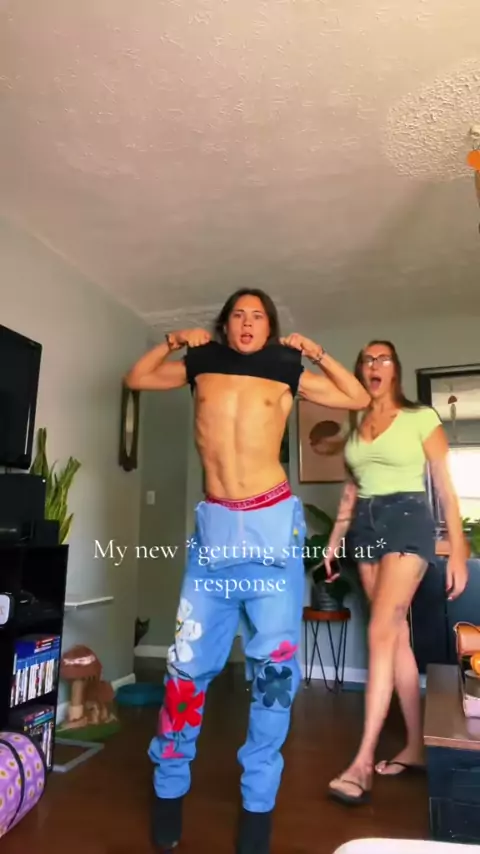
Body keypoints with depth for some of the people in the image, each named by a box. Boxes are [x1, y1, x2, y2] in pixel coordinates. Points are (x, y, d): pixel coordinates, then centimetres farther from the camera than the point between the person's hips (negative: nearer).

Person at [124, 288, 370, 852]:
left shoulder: (287, 371, 8)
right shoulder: (200, 364, 11)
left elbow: (358, 399, 12)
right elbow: (136, 378, 22)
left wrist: (315, 352, 5)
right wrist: (174, 341, 9)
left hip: (273, 523, 0)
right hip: (214, 524, 1)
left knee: (275, 662, 4)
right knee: (190, 660, 7)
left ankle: (258, 800, 23)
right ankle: (169, 785, 27)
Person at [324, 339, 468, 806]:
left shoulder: (420, 417, -2)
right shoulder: (354, 426, 13)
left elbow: (446, 489, -3)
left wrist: (458, 550, -7)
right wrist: (333, 541, 12)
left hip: (407, 520, -5)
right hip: (366, 527, 5)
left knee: (381, 632, -13)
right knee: (398, 635, 9)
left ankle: (362, 761, -7)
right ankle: (415, 747, 21)